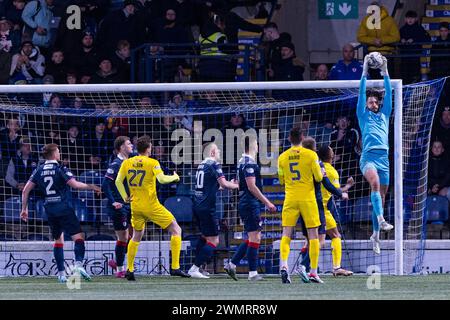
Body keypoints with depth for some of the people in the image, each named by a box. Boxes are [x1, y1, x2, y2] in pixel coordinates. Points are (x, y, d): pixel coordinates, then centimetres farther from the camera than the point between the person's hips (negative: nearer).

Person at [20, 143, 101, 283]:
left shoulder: (39, 171, 9)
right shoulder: (60, 169, -6)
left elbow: (26, 190, 7)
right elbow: (74, 184, -17)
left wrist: (24, 209, 14)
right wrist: (91, 187, -3)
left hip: (49, 210, 5)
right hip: (64, 208, -5)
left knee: (58, 240, 15)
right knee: (78, 237, -6)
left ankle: (61, 273, 10)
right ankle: (78, 264, -28)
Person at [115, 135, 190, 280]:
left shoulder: (127, 163, 4)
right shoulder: (152, 163, -10)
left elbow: (118, 181, 3)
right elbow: (162, 179, -22)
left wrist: (125, 197, 13)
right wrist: (175, 177, -5)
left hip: (136, 206, 5)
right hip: (152, 206, -5)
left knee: (136, 236, 24)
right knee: (176, 230, 3)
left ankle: (129, 270, 20)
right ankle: (175, 267, -6)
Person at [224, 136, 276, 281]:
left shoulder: (243, 161, 16)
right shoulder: (250, 163, -15)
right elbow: (252, 186, -20)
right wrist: (267, 203, -15)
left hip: (245, 203, 10)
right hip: (251, 203, -10)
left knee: (253, 237, 14)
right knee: (255, 238, -6)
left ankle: (232, 264, 12)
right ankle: (252, 273, -4)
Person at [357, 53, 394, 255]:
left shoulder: (384, 115, 23)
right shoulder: (364, 116, 15)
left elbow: (389, 94, 17)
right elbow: (361, 94, 7)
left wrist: (385, 72, 13)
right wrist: (365, 72, 3)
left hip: (384, 158, 4)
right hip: (368, 156, -4)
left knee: (381, 197, 4)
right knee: (375, 182, -33)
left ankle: (376, 234, 14)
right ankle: (380, 219, -43)